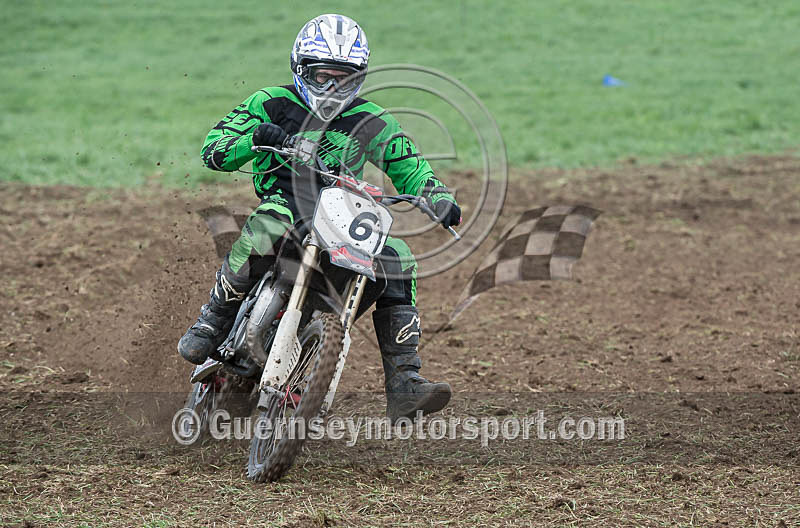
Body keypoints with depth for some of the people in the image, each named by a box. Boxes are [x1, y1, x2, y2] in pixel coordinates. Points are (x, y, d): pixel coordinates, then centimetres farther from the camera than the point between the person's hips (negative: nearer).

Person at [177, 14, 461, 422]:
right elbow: (213, 151, -4)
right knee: (266, 227, -39)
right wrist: (255, 135, -24)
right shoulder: (273, 104, 1)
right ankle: (212, 322, -22)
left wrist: (441, 200, -8)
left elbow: (410, 167, 13)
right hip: (284, 202, -3)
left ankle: (403, 386, -22)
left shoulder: (370, 122, 10)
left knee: (398, 259, -19)